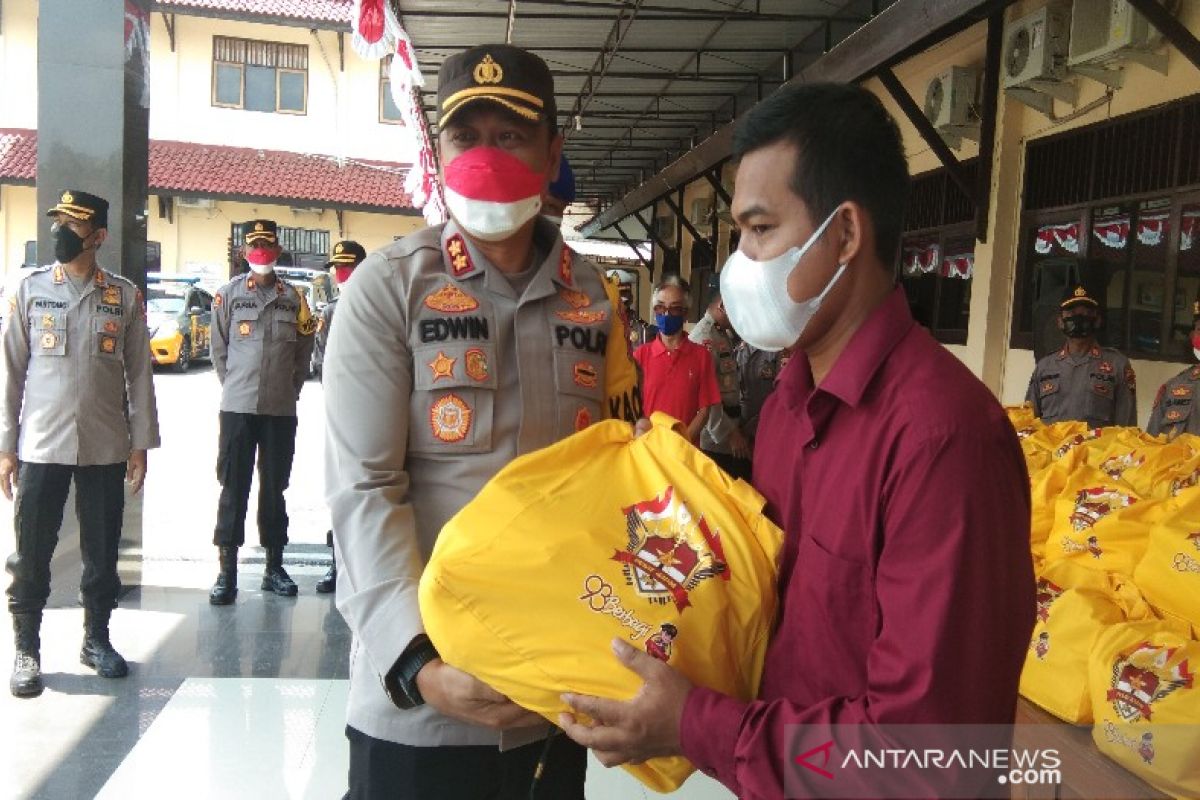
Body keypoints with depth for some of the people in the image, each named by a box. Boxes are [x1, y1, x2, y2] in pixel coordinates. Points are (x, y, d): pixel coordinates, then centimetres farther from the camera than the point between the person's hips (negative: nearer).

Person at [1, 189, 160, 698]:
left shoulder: (125, 297, 3)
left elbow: (139, 374, 5)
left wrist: (141, 443, 1)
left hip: (106, 448, 0)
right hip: (42, 446, 0)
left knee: (102, 551, 9)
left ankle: (97, 639, 25)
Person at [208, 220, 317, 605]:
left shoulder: (294, 297, 6)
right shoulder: (228, 294, 3)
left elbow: (304, 349, 11)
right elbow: (219, 349, 7)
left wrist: (291, 389, 7)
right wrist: (235, 387, 5)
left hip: (282, 410, 1)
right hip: (238, 408, -1)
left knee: (274, 488, 9)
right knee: (233, 487, 0)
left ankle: (274, 567, 18)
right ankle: (227, 571, 5)